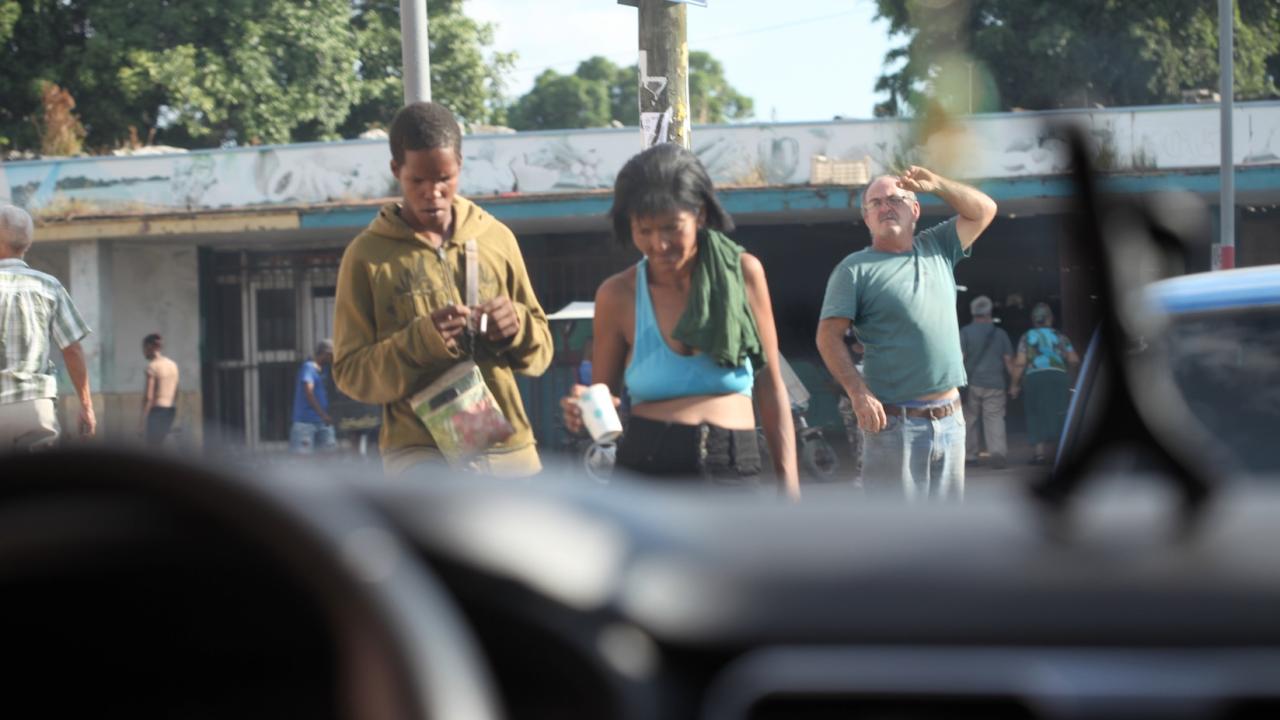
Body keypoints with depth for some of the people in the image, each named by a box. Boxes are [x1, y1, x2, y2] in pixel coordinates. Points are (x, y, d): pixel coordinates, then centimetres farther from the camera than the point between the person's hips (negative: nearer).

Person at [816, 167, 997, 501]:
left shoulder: (937, 249, 14)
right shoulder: (855, 269, -2)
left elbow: (984, 210, 16)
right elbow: (829, 336, -8)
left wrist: (936, 184, 1)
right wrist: (858, 392, -21)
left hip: (950, 419, 6)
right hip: (894, 422, -6)